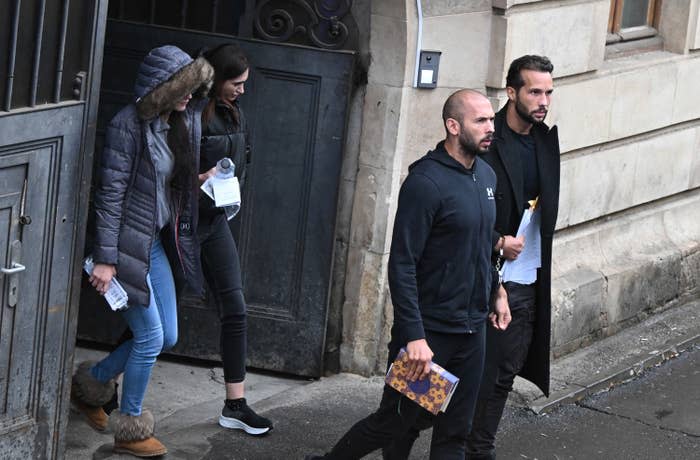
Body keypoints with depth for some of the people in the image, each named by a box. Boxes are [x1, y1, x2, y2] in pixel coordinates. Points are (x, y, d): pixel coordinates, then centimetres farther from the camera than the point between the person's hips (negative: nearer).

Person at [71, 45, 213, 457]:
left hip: (156, 244, 8)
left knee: (167, 336, 11)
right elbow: (110, 194, -18)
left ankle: (92, 382, 30)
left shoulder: (183, 124, 5)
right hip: (128, 244, -8)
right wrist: (106, 259, -19)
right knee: (150, 336, -3)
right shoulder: (129, 126, -18)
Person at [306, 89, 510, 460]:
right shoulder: (426, 182, -17)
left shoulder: (486, 175, 8)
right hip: (428, 331, -7)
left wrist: (497, 289, 18)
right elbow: (402, 265, -20)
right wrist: (414, 335, -24)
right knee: (394, 420, 3)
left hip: (472, 330, 7)